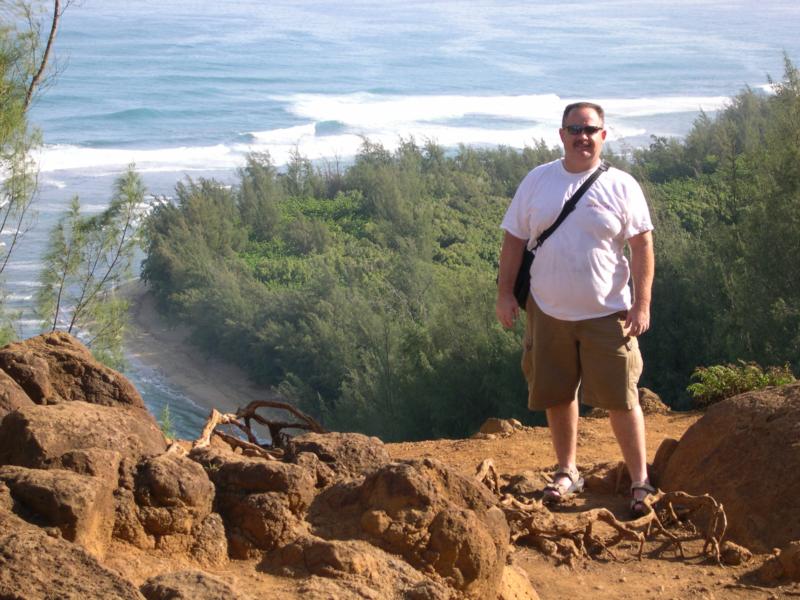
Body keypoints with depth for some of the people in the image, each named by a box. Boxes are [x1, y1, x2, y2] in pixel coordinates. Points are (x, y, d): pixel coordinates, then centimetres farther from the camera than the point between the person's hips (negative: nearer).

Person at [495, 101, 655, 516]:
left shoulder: (621, 186, -2)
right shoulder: (537, 182, 4)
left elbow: (642, 246, -2)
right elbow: (514, 239, 8)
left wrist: (642, 304, -8)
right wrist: (505, 293, 3)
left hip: (607, 312, -2)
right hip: (549, 311, 3)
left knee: (621, 399, -2)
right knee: (558, 396, 11)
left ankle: (640, 481, 7)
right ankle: (567, 472, 27)